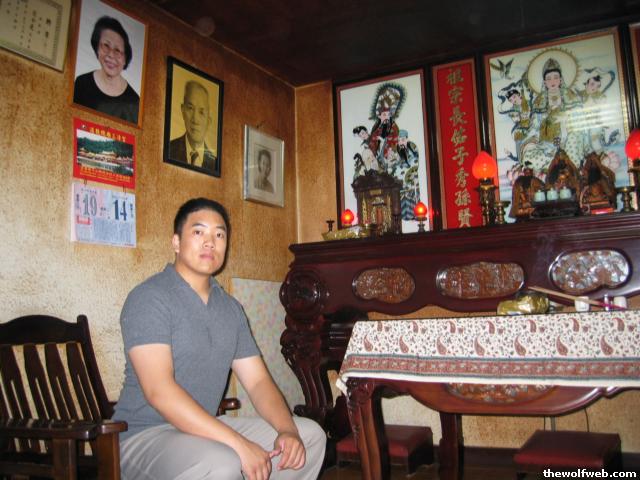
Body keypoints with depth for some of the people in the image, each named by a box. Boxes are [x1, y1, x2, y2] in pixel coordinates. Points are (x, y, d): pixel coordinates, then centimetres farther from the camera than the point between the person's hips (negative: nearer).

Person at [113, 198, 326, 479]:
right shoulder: (149, 298, -14)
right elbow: (158, 391, -24)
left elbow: (258, 380, 8)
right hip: (145, 436, -7)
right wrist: (238, 444, -28)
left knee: (310, 434, 2)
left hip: (205, 428, 7)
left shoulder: (231, 308, 9)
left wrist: (287, 430, -12)